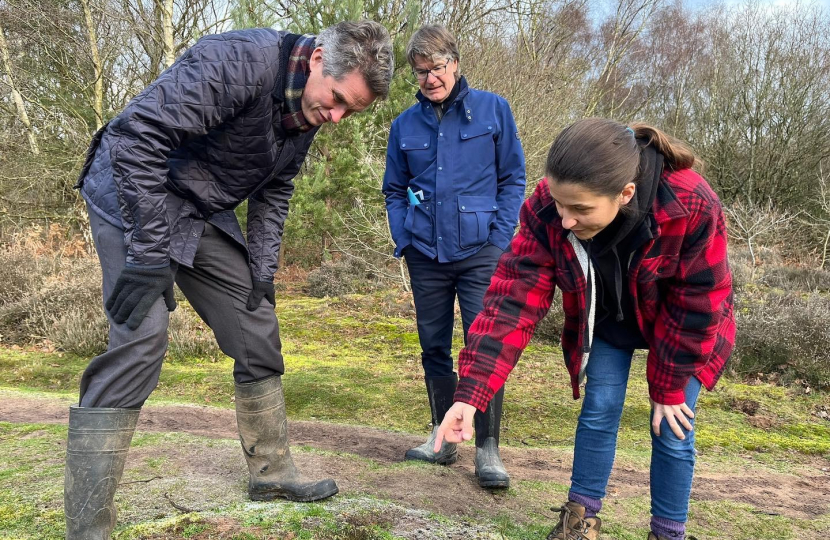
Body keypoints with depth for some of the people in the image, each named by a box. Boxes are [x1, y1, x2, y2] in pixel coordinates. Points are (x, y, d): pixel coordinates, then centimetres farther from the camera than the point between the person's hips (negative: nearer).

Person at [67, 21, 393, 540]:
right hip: (134, 193, -8)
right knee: (141, 338, -20)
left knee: (259, 331, 6)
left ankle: (272, 472, 22)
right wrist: (149, 255, -29)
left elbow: (273, 193, 9)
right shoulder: (242, 61, -27)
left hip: (206, 215, 8)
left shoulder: (310, 113, -1)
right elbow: (138, 133, -30)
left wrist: (264, 270, 1)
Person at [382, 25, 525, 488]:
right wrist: (403, 241, 2)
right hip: (426, 257, 4)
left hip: (480, 252, -3)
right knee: (434, 348, 11)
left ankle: (488, 449, 3)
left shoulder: (492, 109, -1)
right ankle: (443, 437, 25)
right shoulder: (405, 125, 7)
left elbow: (513, 178, 0)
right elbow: (395, 190, 14)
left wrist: (500, 238, -7)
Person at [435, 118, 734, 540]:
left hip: (678, 327, -1)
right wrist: (471, 391, -40)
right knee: (598, 413, 1)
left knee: (672, 431, -1)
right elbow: (514, 297, -33)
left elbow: (695, 309, -25)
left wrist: (668, 387, -15)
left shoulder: (692, 208, -38)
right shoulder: (546, 210, -32)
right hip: (605, 322, 2)